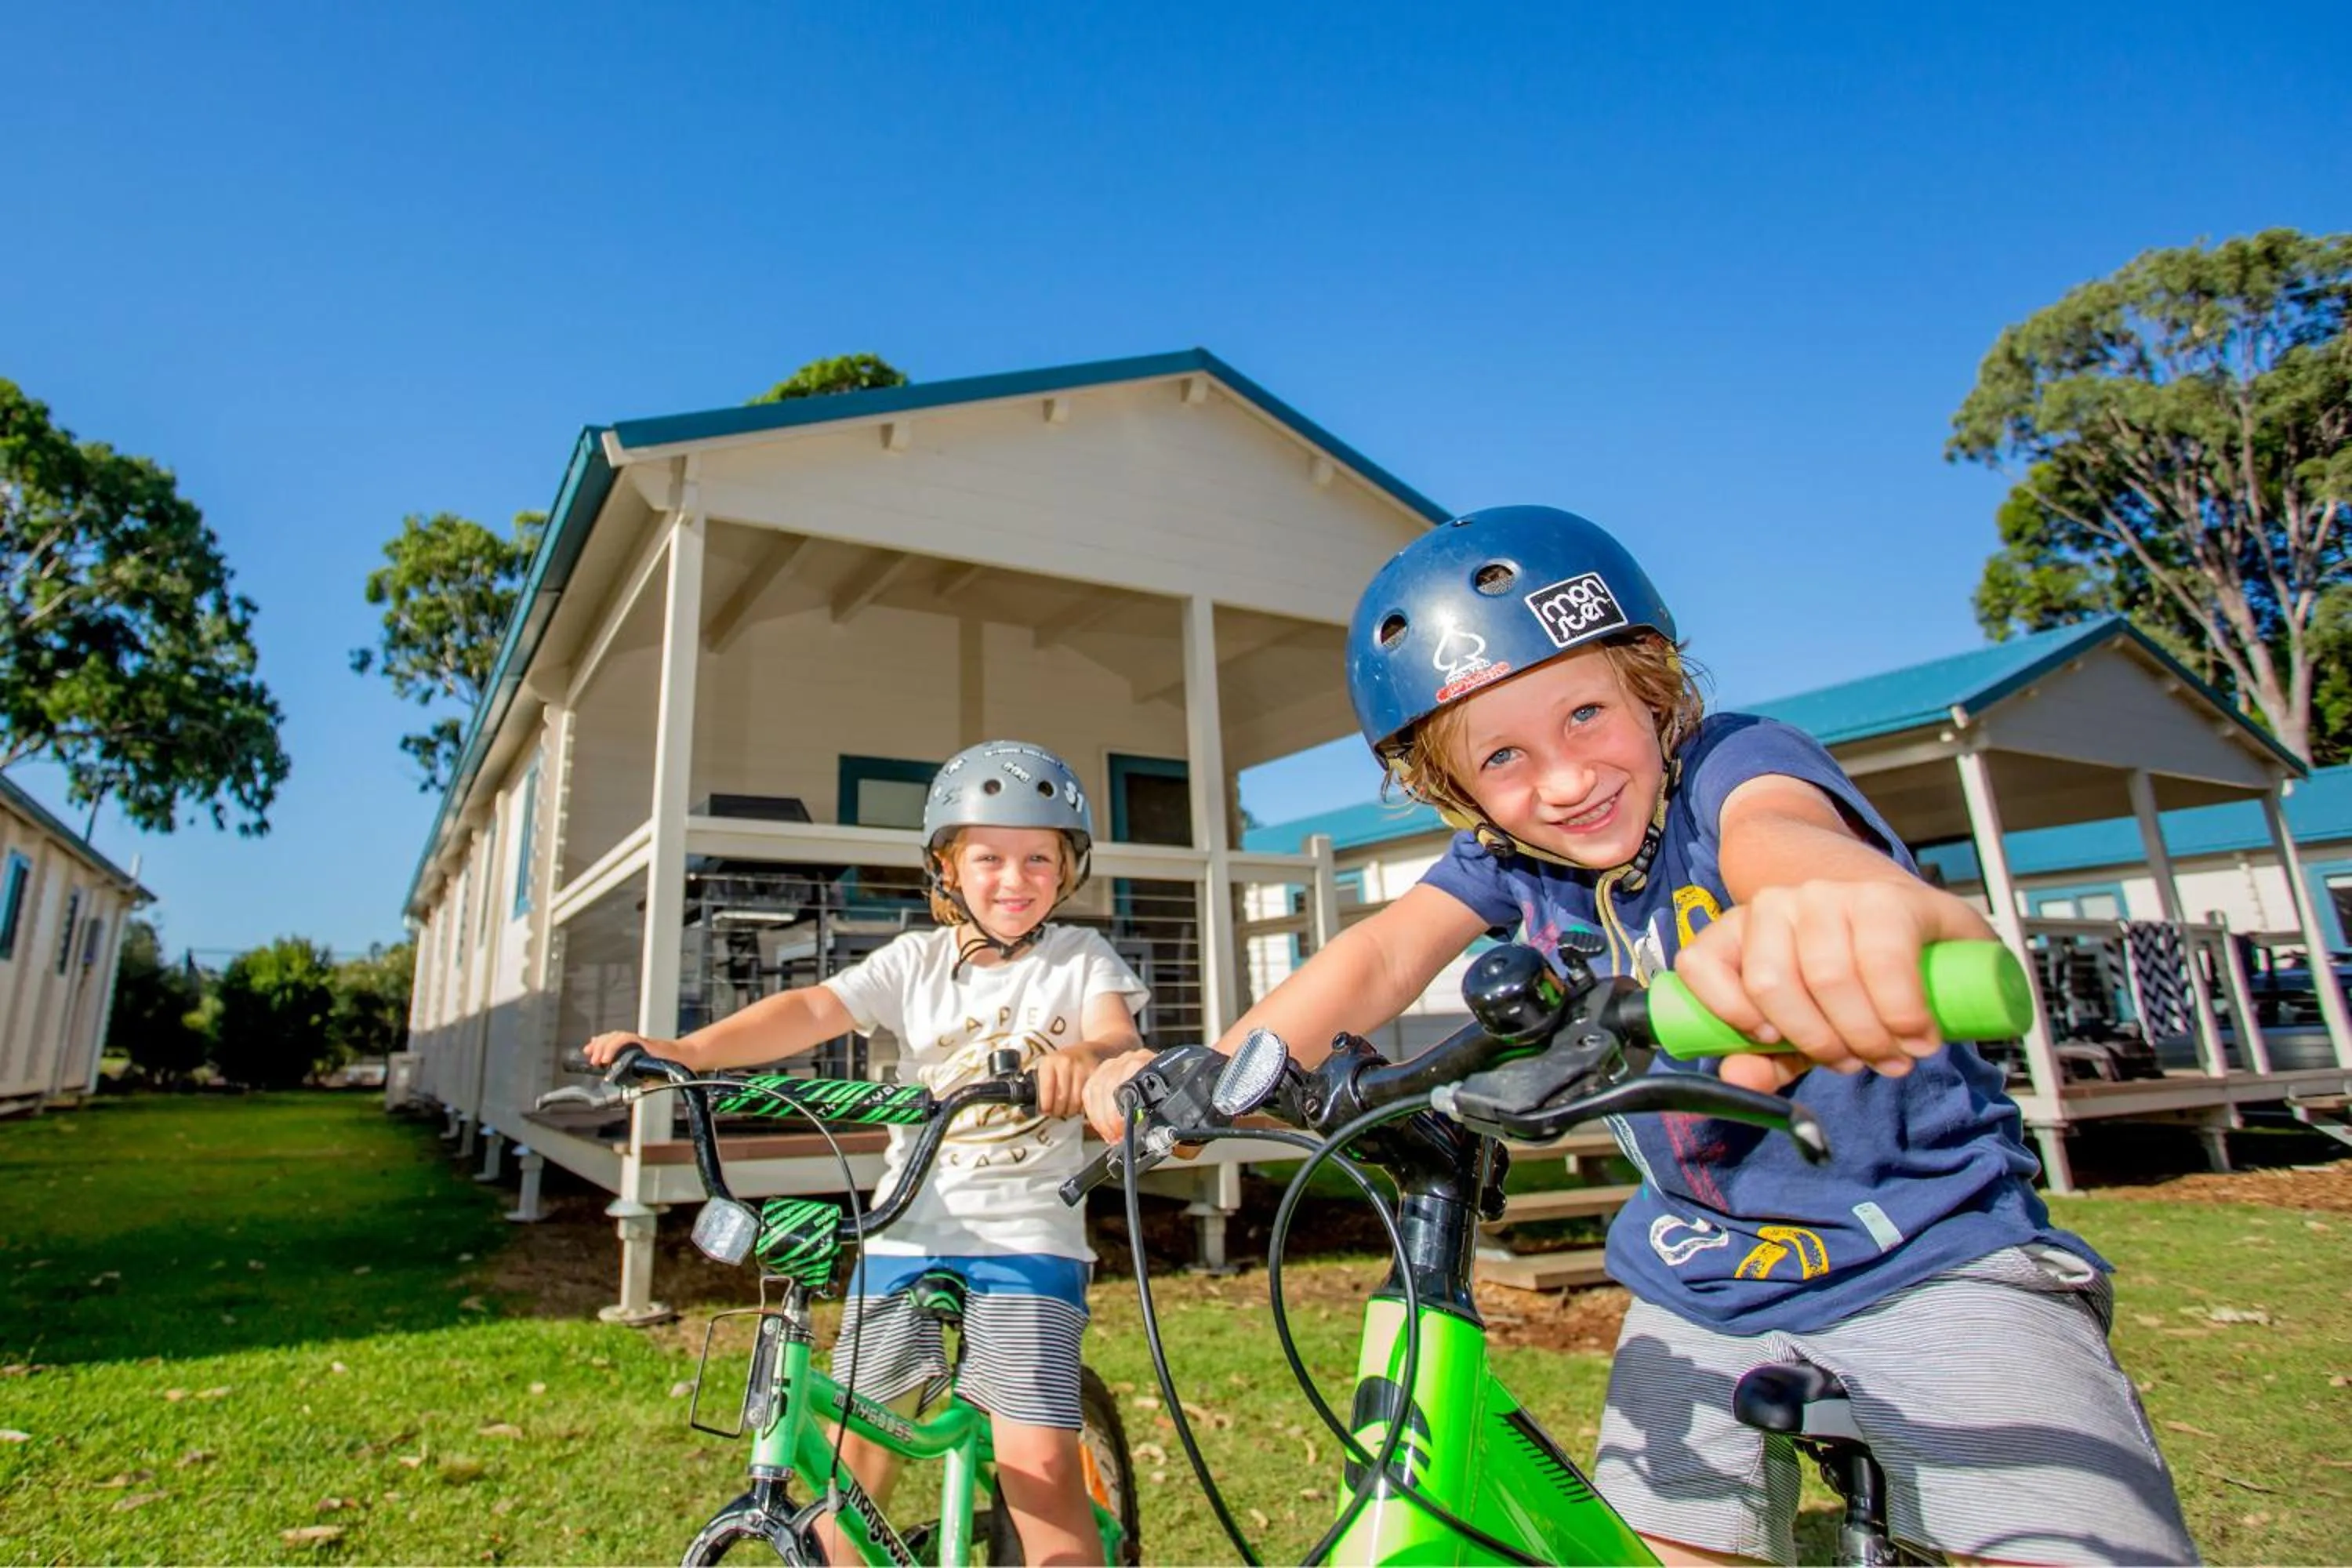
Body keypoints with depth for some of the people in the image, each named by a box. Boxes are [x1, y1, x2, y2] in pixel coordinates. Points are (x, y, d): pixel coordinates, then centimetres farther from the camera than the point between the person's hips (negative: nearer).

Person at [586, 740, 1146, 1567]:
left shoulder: (1080, 958, 1)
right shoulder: (917, 962, 3)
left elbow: (1117, 1032, -18)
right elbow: (813, 1009, -9)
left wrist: (1086, 1055, -43)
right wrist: (686, 1049, -24)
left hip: (1027, 1237, -2)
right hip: (909, 1230, 3)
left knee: (1036, 1462, -11)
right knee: (854, 1449, 10)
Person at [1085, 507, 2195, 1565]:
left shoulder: (1731, 764, -21)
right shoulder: (1505, 860, -7)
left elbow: (1781, 833, -44)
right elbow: (1383, 956, -22)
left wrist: (1892, 904, -68)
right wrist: (1210, 1071, -40)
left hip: (1930, 1256, -3)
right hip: (1704, 1282, 4)